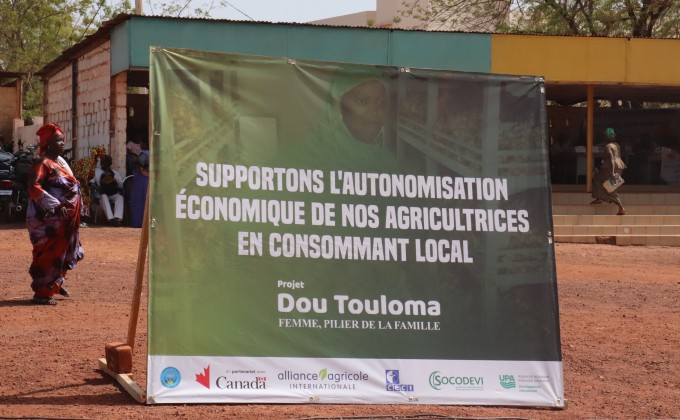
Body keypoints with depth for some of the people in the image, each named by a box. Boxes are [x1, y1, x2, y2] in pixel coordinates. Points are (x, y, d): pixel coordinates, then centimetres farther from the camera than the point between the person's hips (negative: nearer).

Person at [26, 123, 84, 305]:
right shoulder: (42, 163, -14)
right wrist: (55, 205, -28)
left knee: (64, 252, 19)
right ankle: (42, 293, -2)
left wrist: (73, 206, 14)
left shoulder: (60, 161, 14)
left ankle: (56, 283, 35)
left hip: (66, 219, 9)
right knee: (49, 254, -7)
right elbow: (34, 188, -25)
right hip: (49, 219, -9)